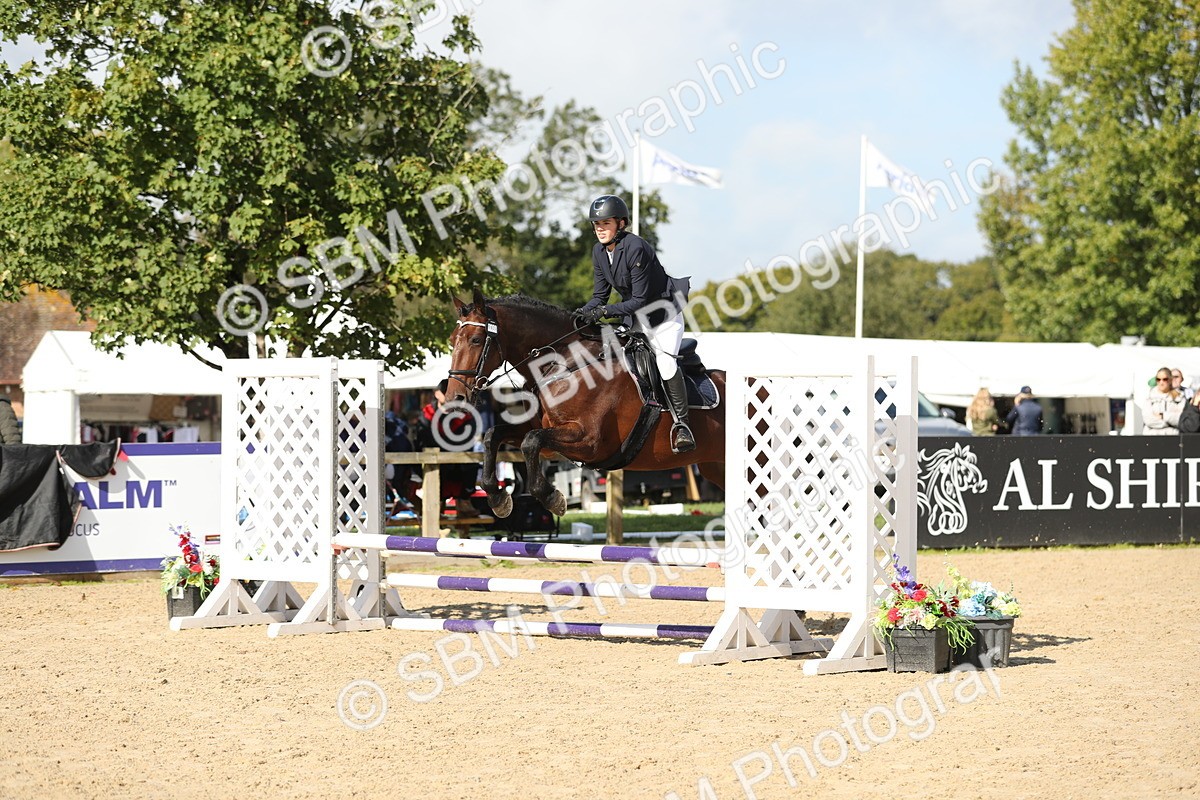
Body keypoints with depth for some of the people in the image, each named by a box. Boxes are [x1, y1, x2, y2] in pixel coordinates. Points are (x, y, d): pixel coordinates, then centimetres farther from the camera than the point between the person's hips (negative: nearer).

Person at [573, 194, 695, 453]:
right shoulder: (599, 251, -2)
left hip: (664, 313, -8)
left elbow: (640, 300, -27)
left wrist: (605, 311, -33)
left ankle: (681, 424, -15)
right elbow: (600, 295, 3)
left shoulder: (635, 248, -26)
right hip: (635, 319, 8)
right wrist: (584, 311, -17)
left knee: (665, 362, -24)